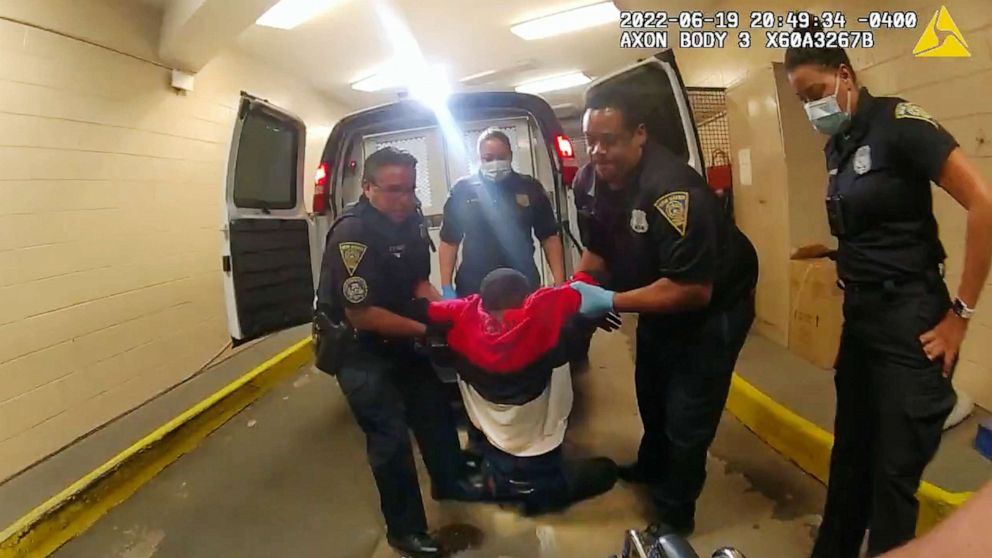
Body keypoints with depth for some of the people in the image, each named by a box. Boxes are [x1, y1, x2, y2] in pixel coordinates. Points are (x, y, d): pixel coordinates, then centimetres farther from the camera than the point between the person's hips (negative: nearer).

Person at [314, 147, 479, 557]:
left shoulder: (408, 222, -5)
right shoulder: (352, 233, -27)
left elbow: (418, 282, 5)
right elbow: (361, 314, -28)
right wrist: (425, 330, -25)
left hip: (395, 335, 8)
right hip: (355, 344, -8)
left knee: (434, 405, 18)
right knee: (390, 434, -4)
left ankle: (449, 482, 42)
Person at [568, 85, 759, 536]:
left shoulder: (672, 188, -37)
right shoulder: (588, 182, -14)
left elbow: (694, 291, -37)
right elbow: (597, 249, 1)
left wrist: (610, 301, -37)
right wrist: (577, 285, -18)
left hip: (715, 306, -7)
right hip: (658, 298, 8)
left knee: (686, 415, 1)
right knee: (650, 392, 26)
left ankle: (675, 514, 26)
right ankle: (652, 465, 54)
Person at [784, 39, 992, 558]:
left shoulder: (898, 122, -13)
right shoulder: (836, 146, 10)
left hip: (908, 318, -7)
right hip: (859, 313, 8)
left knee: (894, 471, 3)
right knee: (849, 454, 18)